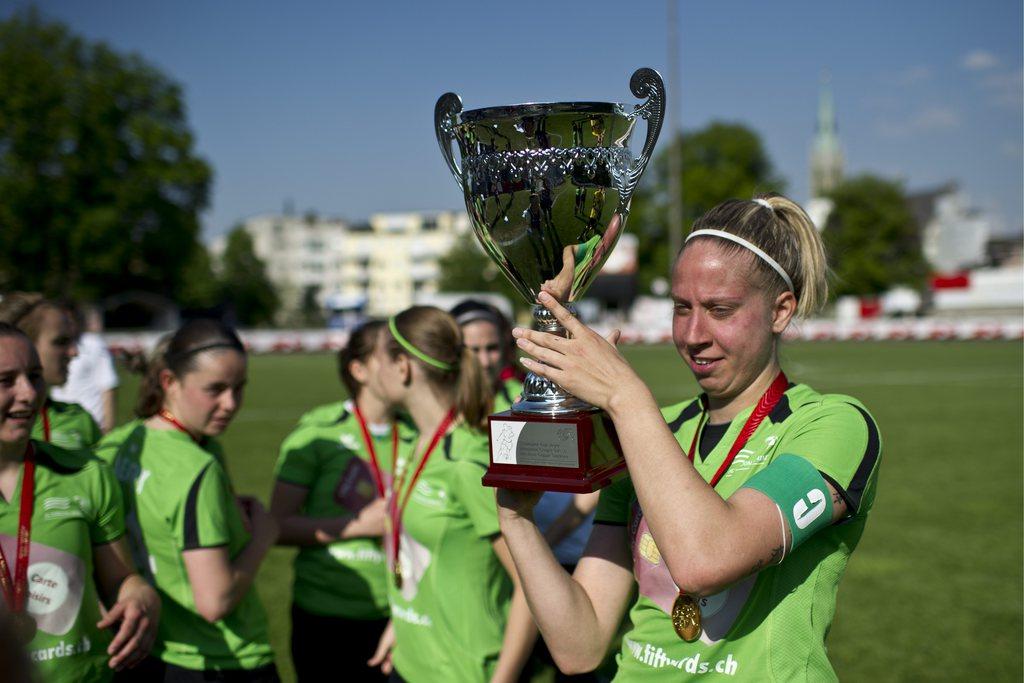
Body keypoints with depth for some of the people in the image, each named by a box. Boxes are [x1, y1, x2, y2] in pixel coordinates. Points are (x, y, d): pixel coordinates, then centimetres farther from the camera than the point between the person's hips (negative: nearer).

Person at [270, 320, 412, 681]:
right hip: (326, 615, -4)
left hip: (396, 613, 4)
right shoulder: (317, 431, -8)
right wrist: (359, 525, -17)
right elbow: (279, 526, -10)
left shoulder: (413, 436, 7)